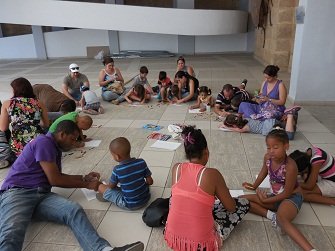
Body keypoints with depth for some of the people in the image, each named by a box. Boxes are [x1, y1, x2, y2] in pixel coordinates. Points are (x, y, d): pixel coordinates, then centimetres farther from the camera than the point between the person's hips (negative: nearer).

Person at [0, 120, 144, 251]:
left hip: (42, 195, 6)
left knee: (74, 210, -25)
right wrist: (86, 185, 0)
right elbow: (54, 180, -10)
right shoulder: (43, 142, -7)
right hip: (16, 192, -6)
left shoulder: (55, 148, 22)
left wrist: (83, 178, 23)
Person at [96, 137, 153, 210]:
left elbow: (111, 186, -3)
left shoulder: (117, 170, -20)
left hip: (129, 205, -4)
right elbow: (150, 182, -4)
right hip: (145, 199, 4)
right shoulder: (141, 162, -13)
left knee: (101, 187, 3)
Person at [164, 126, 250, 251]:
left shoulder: (176, 168, -5)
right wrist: (218, 193, 16)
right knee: (244, 202, 10)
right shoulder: (213, 174, -18)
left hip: (173, 237, 5)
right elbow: (231, 208, -5)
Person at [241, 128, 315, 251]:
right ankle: (272, 215, -20)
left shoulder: (290, 166, -28)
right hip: (275, 196, 8)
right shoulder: (267, 157, -9)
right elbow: (264, 172, 14)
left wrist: (266, 201, -13)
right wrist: (254, 186, 25)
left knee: (282, 219, -41)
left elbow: (287, 193, -20)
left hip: (291, 198, -8)